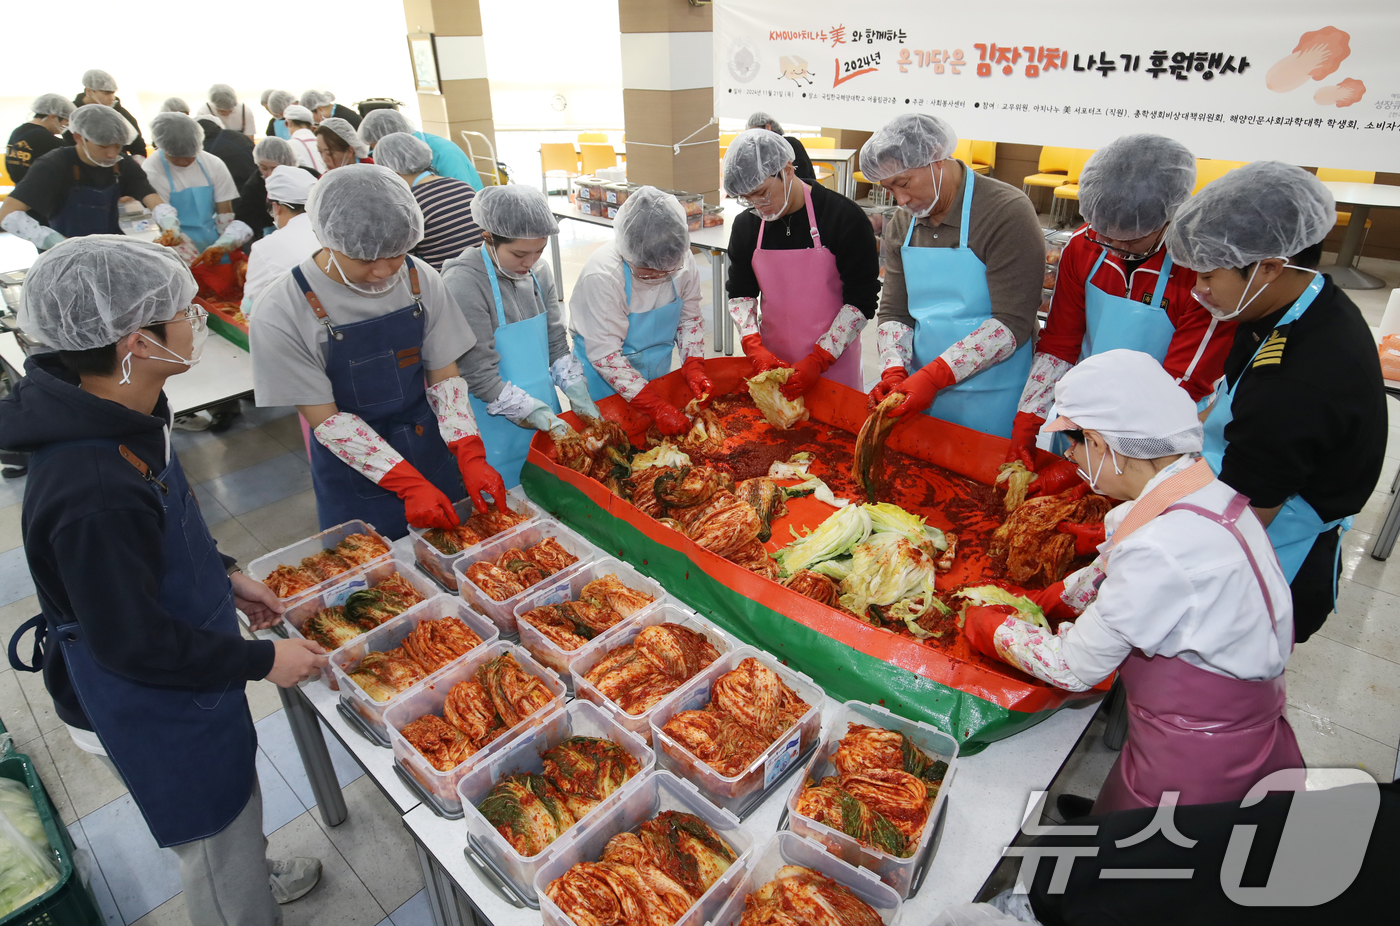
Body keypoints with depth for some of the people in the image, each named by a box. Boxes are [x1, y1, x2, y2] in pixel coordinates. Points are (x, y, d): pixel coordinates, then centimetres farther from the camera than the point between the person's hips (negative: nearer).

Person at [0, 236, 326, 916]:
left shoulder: (118, 418, -8)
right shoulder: (96, 491, -38)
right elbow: (131, 643, -28)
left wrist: (224, 575, 9)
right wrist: (264, 660, -19)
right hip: (152, 720, -9)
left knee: (235, 801, 33)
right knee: (217, 841, 16)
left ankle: (254, 877, 59)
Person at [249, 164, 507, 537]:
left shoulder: (421, 280, -9)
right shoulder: (280, 313, -19)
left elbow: (444, 376, -3)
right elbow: (325, 419, -16)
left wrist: (471, 458, -15)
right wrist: (409, 485, -21)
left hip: (434, 455, 3)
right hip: (353, 474, -3)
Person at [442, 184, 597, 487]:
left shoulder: (538, 270, 2)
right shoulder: (463, 282, -19)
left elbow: (557, 344, 7)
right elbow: (481, 377, -19)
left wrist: (578, 394, -6)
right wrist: (541, 416, -19)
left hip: (546, 416, 6)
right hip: (498, 432, -6)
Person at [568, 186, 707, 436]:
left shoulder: (682, 259, -14)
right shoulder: (602, 274, -30)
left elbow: (690, 318, 3)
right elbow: (605, 355, -28)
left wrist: (694, 366, -13)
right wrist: (656, 406, -30)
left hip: (657, 372, 5)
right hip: (605, 380, -4)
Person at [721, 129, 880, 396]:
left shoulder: (844, 216, -12)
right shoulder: (746, 225, 2)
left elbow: (863, 300, -11)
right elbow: (740, 293, 8)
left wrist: (818, 360, -18)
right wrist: (755, 348, -10)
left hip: (834, 361, -3)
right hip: (772, 360, 4)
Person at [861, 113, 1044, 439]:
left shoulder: (1007, 212, -14)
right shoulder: (900, 226, 6)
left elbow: (1013, 323, -20)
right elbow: (893, 311, 6)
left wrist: (934, 376, -26)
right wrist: (894, 371, -13)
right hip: (924, 387, 5)